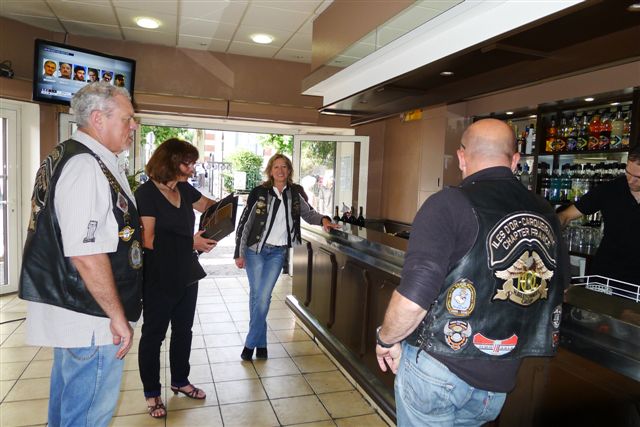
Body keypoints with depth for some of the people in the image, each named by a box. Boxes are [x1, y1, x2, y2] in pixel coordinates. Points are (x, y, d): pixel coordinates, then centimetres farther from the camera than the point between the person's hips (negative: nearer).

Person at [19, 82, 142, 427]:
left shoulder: (64, 157, 12)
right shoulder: (87, 166, -21)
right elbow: (86, 254, -27)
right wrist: (118, 316, -18)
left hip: (68, 312, 10)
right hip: (90, 320, -10)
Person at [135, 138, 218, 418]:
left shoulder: (184, 189, 4)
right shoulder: (146, 193, -16)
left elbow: (208, 205, 20)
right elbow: (148, 240, -21)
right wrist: (191, 243, -23)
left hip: (186, 274, 7)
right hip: (159, 279, -7)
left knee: (183, 330, 19)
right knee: (154, 334, 9)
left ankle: (180, 381, 38)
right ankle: (152, 393, 27)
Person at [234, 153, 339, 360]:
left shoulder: (295, 192, -1)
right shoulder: (259, 192, -7)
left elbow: (308, 213, 13)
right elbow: (244, 223, -4)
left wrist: (323, 219, -9)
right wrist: (239, 253, -5)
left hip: (278, 252, 1)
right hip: (255, 250, -1)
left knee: (264, 298, 0)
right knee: (256, 296, 4)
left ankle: (250, 344, 15)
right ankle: (261, 343, 21)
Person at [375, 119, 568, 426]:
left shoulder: (449, 204, -19)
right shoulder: (547, 216, 0)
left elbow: (412, 299, -26)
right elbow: (555, 294, 14)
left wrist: (386, 339, -6)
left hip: (437, 370, -5)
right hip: (499, 382, 5)